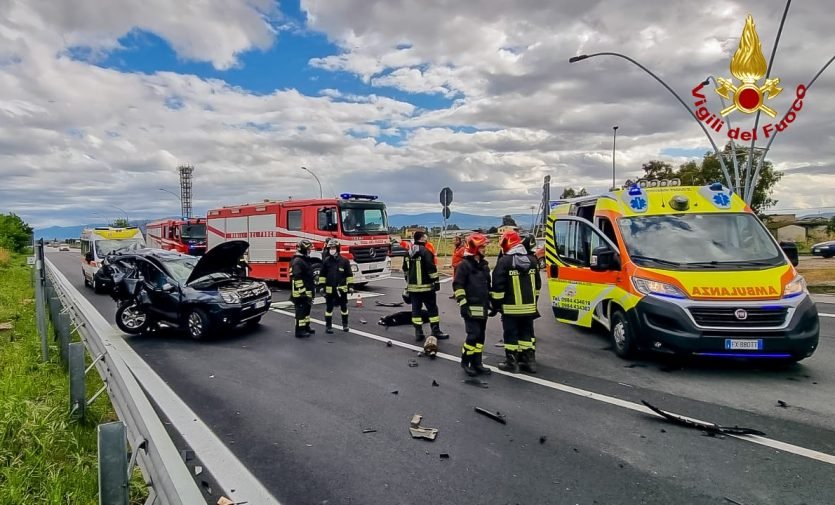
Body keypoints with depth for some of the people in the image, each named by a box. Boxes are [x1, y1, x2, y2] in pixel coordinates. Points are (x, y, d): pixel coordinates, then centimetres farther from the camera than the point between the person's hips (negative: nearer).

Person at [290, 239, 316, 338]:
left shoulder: (305, 260, 16)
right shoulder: (297, 262, -18)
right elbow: (297, 278, -24)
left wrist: (311, 291, 25)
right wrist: (302, 292, -24)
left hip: (307, 292, 11)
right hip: (300, 293, -11)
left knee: (306, 309, 18)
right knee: (301, 311, -6)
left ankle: (306, 327, 29)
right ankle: (299, 331, -1)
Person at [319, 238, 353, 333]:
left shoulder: (344, 261, -1)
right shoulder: (326, 261, 1)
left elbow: (349, 274, 2)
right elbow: (322, 274, 5)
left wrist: (350, 285, -2)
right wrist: (321, 286, 0)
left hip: (342, 289, 0)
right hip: (330, 289, 0)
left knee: (343, 307, 12)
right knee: (329, 307, 4)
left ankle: (345, 324, 27)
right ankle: (328, 326, 13)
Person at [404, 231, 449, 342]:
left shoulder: (409, 252, 11)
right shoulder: (425, 251, -13)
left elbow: (405, 269, 19)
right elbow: (431, 268, -17)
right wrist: (436, 281, -10)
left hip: (412, 286, 7)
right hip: (425, 286, -7)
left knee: (416, 308, 8)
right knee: (432, 309, 3)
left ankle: (418, 333, 9)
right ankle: (436, 331, 6)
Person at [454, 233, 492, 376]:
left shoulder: (484, 265, 15)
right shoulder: (464, 265, -10)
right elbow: (457, 285, -14)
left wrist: (490, 301, 22)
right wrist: (463, 303, -18)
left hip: (483, 307, 8)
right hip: (471, 307, -8)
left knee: (480, 335, 9)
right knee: (473, 334, -11)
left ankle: (476, 363, 18)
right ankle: (465, 361, 5)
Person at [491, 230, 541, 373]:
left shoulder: (504, 261, -14)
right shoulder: (532, 260, 6)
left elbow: (498, 286, -14)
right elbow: (537, 285, 14)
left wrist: (496, 304, -4)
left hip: (511, 307, -6)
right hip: (528, 307, 6)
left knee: (511, 334, 3)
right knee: (527, 333, 15)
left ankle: (511, 363, 9)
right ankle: (529, 361, 20)